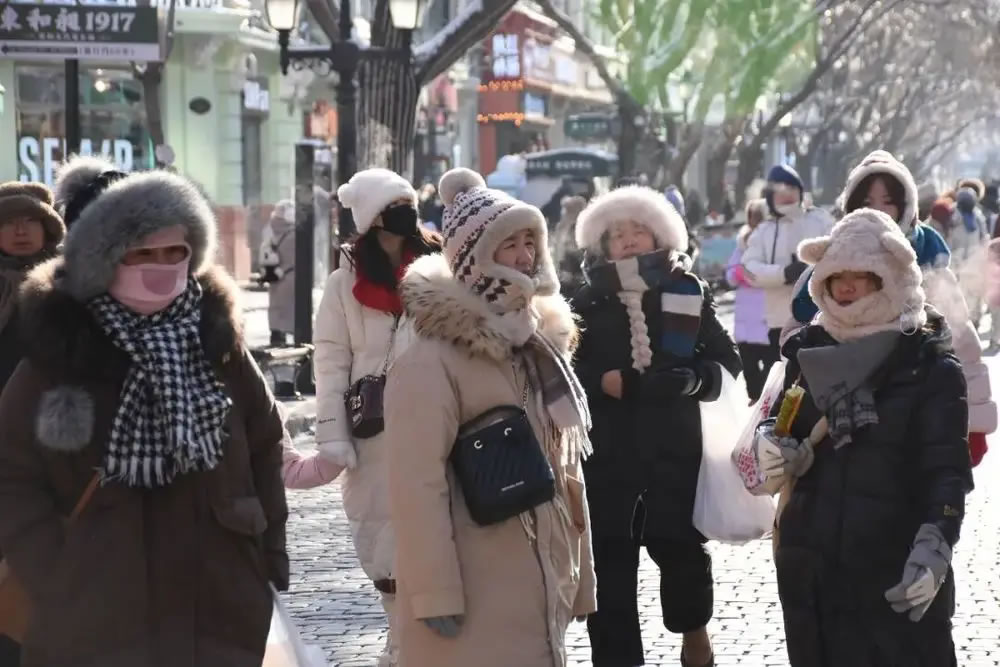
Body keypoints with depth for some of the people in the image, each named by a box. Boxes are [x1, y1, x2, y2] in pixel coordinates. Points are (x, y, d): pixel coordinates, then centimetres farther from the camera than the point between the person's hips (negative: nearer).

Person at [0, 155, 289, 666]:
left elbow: (266, 446, 13)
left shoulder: (216, 338, 3)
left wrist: (267, 547, 8)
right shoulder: (56, 355, -5)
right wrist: (55, 581, -11)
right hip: (93, 626, -2)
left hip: (219, 617, 3)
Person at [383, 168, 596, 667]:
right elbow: (417, 484, -19)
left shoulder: (538, 341, 14)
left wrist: (577, 577, 17)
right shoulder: (431, 361, -13)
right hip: (473, 600, -8)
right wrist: (435, 594, -22)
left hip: (537, 590, 8)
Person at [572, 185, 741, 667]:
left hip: (675, 447, 0)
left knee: (681, 545, 5)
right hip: (607, 451, 0)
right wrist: (603, 380, -13)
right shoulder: (588, 302, 4)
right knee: (610, 560, -3)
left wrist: (691, 380, -14)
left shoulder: (688, 293, 3)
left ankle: (693, 627, 35)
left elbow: (726, 361, 4)